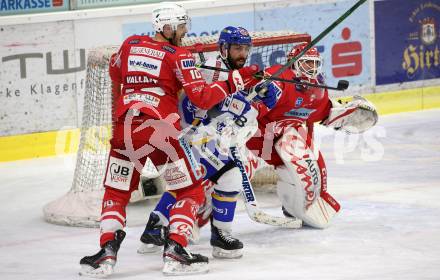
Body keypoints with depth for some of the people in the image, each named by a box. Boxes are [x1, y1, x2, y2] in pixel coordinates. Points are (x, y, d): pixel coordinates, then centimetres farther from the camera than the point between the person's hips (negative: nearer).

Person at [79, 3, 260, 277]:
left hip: (125, 129, 4)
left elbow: (115, 72, 30)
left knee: (116, 193, 15)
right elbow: (202, 98, -8)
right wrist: (235, 80, -1)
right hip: (162, 129, -4)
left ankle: (107, 251, 1)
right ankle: (175, 249, -3)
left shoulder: (130, 44, 11)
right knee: (191, 192, 9)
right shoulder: (179, 55, -3)